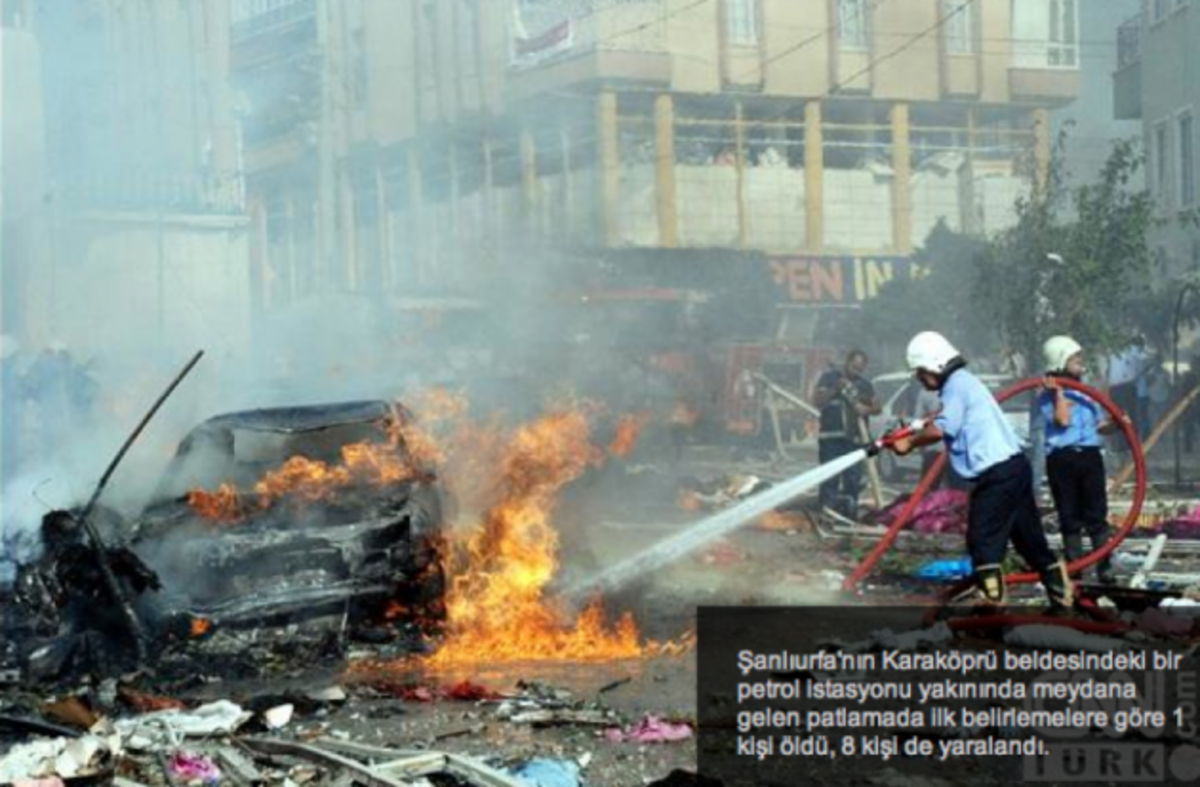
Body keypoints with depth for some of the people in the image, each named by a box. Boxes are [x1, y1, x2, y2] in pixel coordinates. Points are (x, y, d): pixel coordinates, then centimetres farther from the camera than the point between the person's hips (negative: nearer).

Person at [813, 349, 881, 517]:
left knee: (854, 481, 3)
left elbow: (877, 407, 17)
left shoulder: (865, 385, 15)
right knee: (830, 478, -9)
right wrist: (835, 389, -19)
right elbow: (817, 402, -5)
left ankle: (849, 513, 10)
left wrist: (867, 409, -6)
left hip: (854, 439, 4)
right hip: (831, 438, -4)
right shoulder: (830, 378, 3)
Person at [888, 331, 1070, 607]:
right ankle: (1062, 593, 21)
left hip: (997, 474, -10)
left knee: (983, 540, -8)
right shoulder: (963, 382, 22)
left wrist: (910, 443, -6)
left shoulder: (957, 384, -9)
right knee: (1030, 538, 15)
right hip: (1014, 468, 10)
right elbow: (950, 426, 16)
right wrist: (911, 435, 5)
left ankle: (992, 602, -11)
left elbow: (942, 429, -19)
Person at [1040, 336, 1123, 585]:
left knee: (1097, 514, 0)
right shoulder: (1048, 396, 0)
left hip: (1090, 455, 4)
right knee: (1069, 517, 3)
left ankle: (1104, 567, 1)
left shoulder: (1087, 393, 15)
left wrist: (1115, 423, -4)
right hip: (1061, 459, -4)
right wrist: (1059, 392, -11)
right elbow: (1062, 420, -14)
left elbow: (1100, 425, 16)